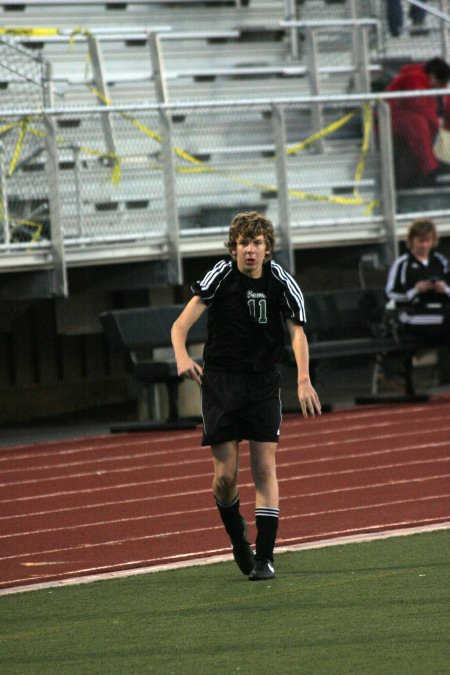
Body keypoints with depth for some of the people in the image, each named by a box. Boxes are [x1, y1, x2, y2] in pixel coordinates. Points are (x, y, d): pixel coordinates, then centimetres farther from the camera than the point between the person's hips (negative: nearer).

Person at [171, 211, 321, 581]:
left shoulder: (281, 281, -6)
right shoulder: (220, 276, -11)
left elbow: (297, 331, -14)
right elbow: (182, 323, -20)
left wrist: (304, 380, -29)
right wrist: (182, 356, -41)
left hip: (263, 383, 1)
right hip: (220, 380, -1)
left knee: (265, 468, -5)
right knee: (226, 474, -3)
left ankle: (264, 557, -1)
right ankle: (237, 536, 26)